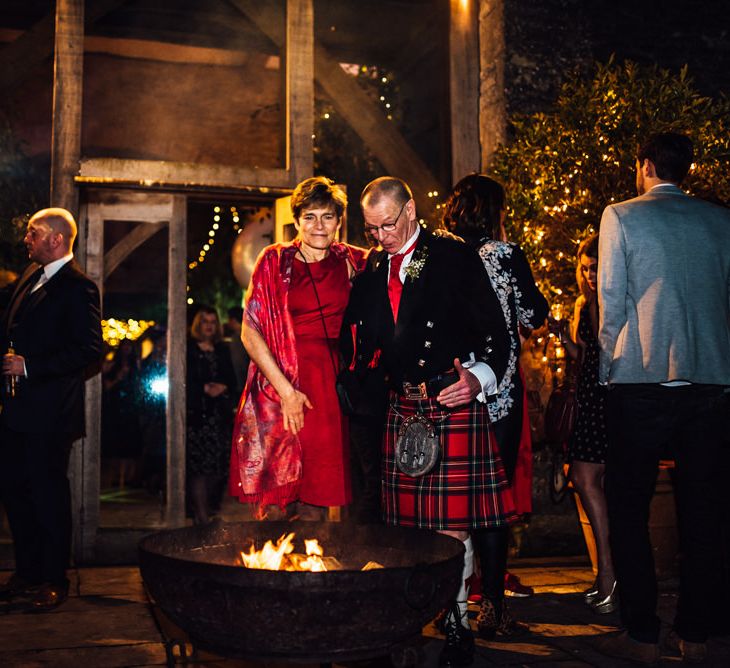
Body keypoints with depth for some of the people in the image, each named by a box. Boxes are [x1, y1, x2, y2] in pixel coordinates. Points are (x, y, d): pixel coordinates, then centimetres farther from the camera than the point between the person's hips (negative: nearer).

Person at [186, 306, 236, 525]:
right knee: (199, 465, -11)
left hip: (220, 414, 5)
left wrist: (222, 388, -4)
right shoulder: (188, 349, 3)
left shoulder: (222, 350, 19)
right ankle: (201, 515, -11)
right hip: (196, 414, -5)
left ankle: (208, 508, 15)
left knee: (217, 465, 1)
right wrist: (204, 388, -13)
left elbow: (232, 379, 15)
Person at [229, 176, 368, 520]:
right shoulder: (274, 260, 1)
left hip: (332, 386, 3)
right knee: (276, 500, -1)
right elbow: (250, 333, -4)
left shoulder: (351, 261, 9)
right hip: (281, 385, -2)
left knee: (316, 498, 6)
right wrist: (286, 390, -11)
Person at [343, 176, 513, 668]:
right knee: (407, 519, 7)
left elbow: (496, 331, -5)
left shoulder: (456, 257, -1)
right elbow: (364, 340, 19)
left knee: (452, 521, -5)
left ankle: (458, 623, 8)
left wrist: (478, 378, -20)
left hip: (453, 401, -5)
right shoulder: (372, 268, 14)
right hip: (402, 406, 5)